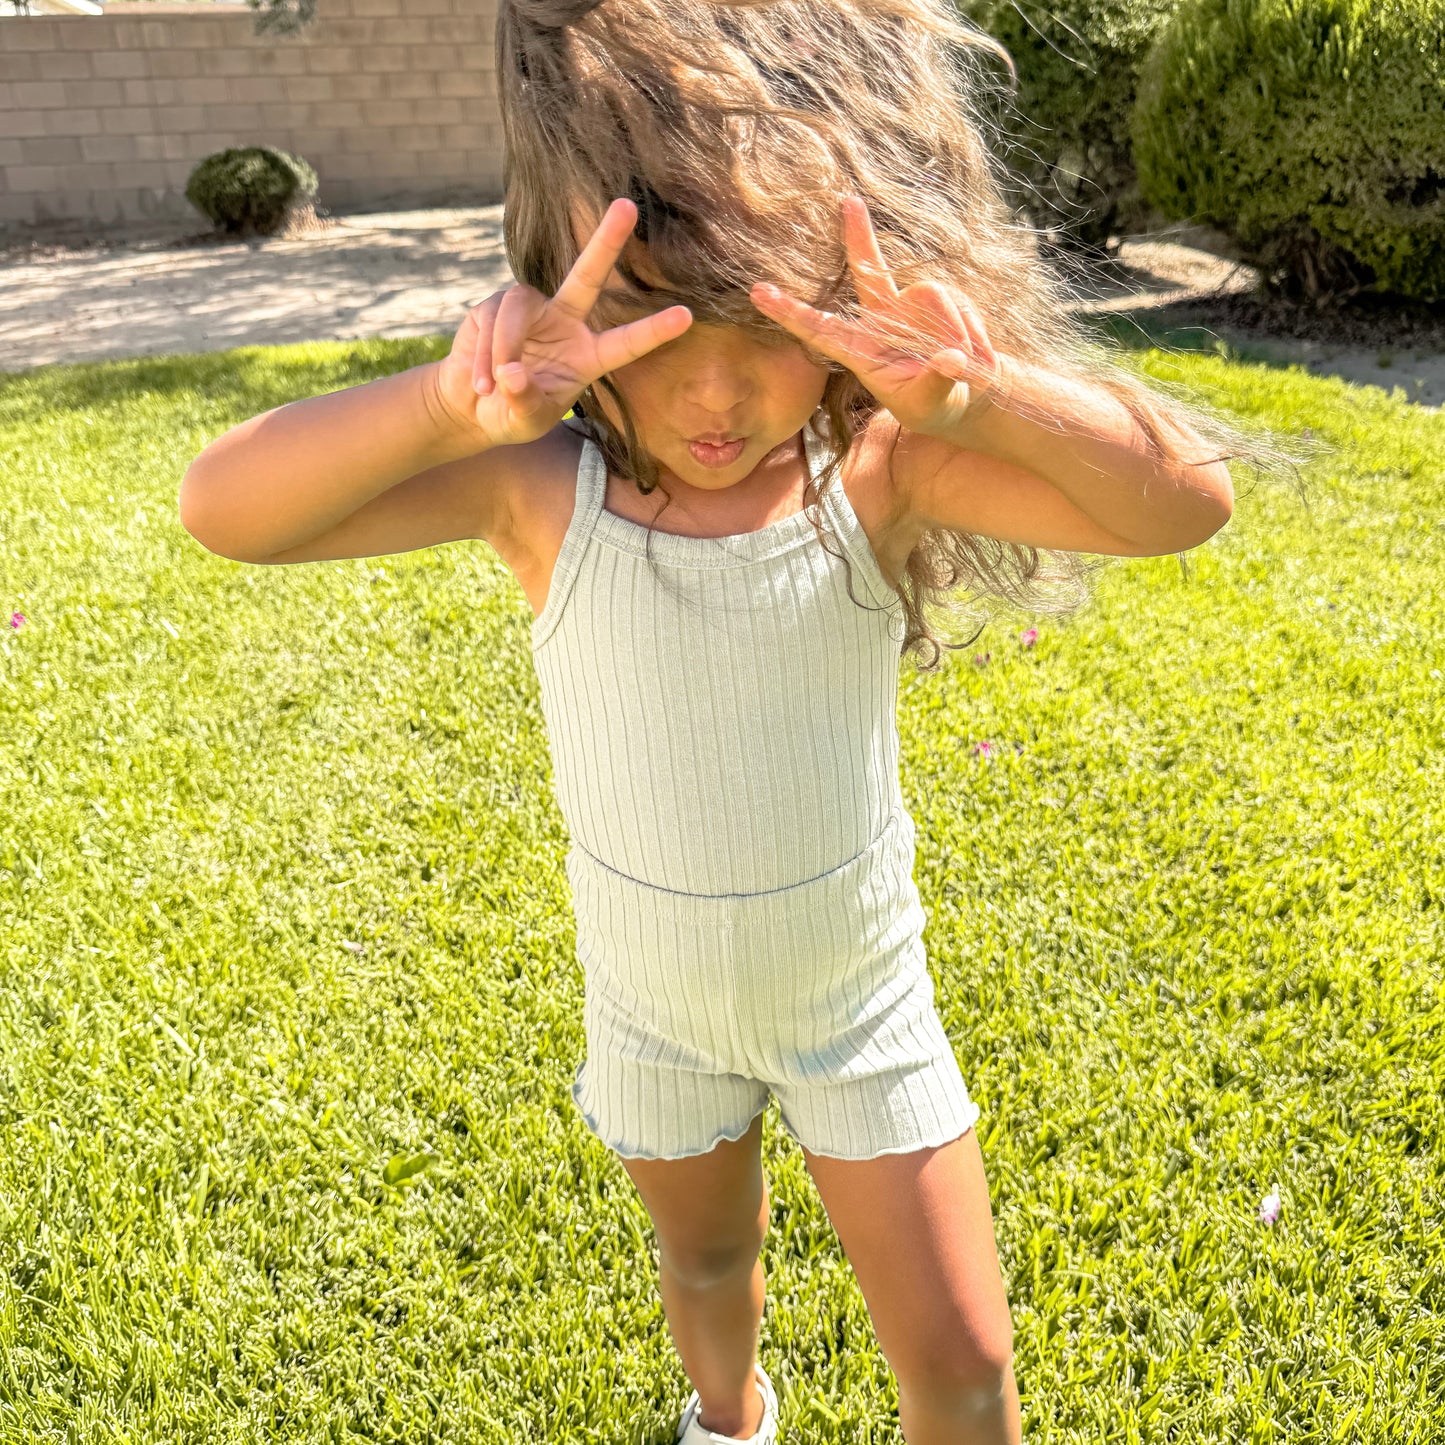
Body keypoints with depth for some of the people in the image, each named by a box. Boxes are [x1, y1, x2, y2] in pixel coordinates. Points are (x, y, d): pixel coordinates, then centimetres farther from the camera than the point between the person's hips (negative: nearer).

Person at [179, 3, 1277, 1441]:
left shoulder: (876, 467, -22)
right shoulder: (544, 484, -22)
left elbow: (1182, 501, -32)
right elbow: (224, 508, -33)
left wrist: (991, 394, -52)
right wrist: (453, 402, -53)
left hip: (859, 997, -1)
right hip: (654, 1007, 1)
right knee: (705, 1255, 29)